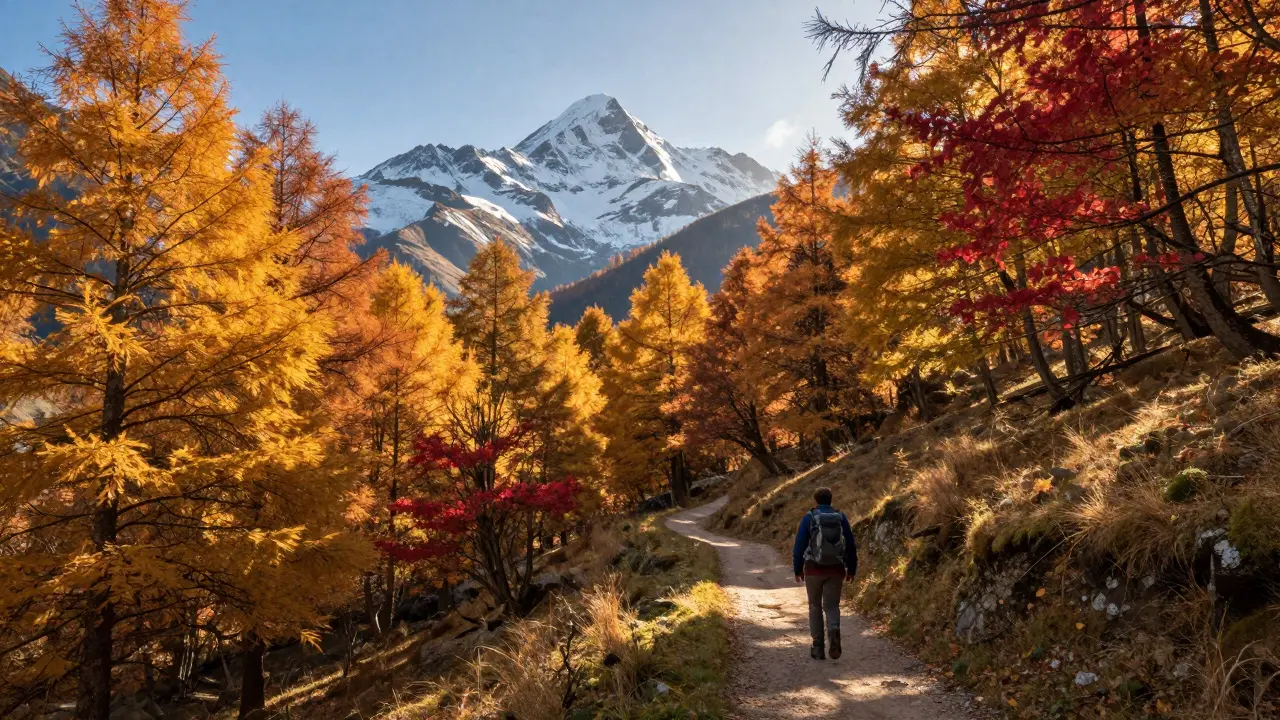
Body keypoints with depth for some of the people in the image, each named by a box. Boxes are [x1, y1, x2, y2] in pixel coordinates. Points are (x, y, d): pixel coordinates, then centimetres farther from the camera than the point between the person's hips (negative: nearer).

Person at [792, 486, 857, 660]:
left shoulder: (809, 518, -4)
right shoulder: (841, 517, 2)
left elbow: (799, 546, -6)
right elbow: (851, 546, 3)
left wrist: (797, 569, 4)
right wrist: (851, 569, 13)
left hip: (814, 569, -1)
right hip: (835, 569, 2)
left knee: (815, 606, 14)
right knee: (832, 606, 12)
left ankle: (818, 647, 12)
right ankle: (834, 632, -20)